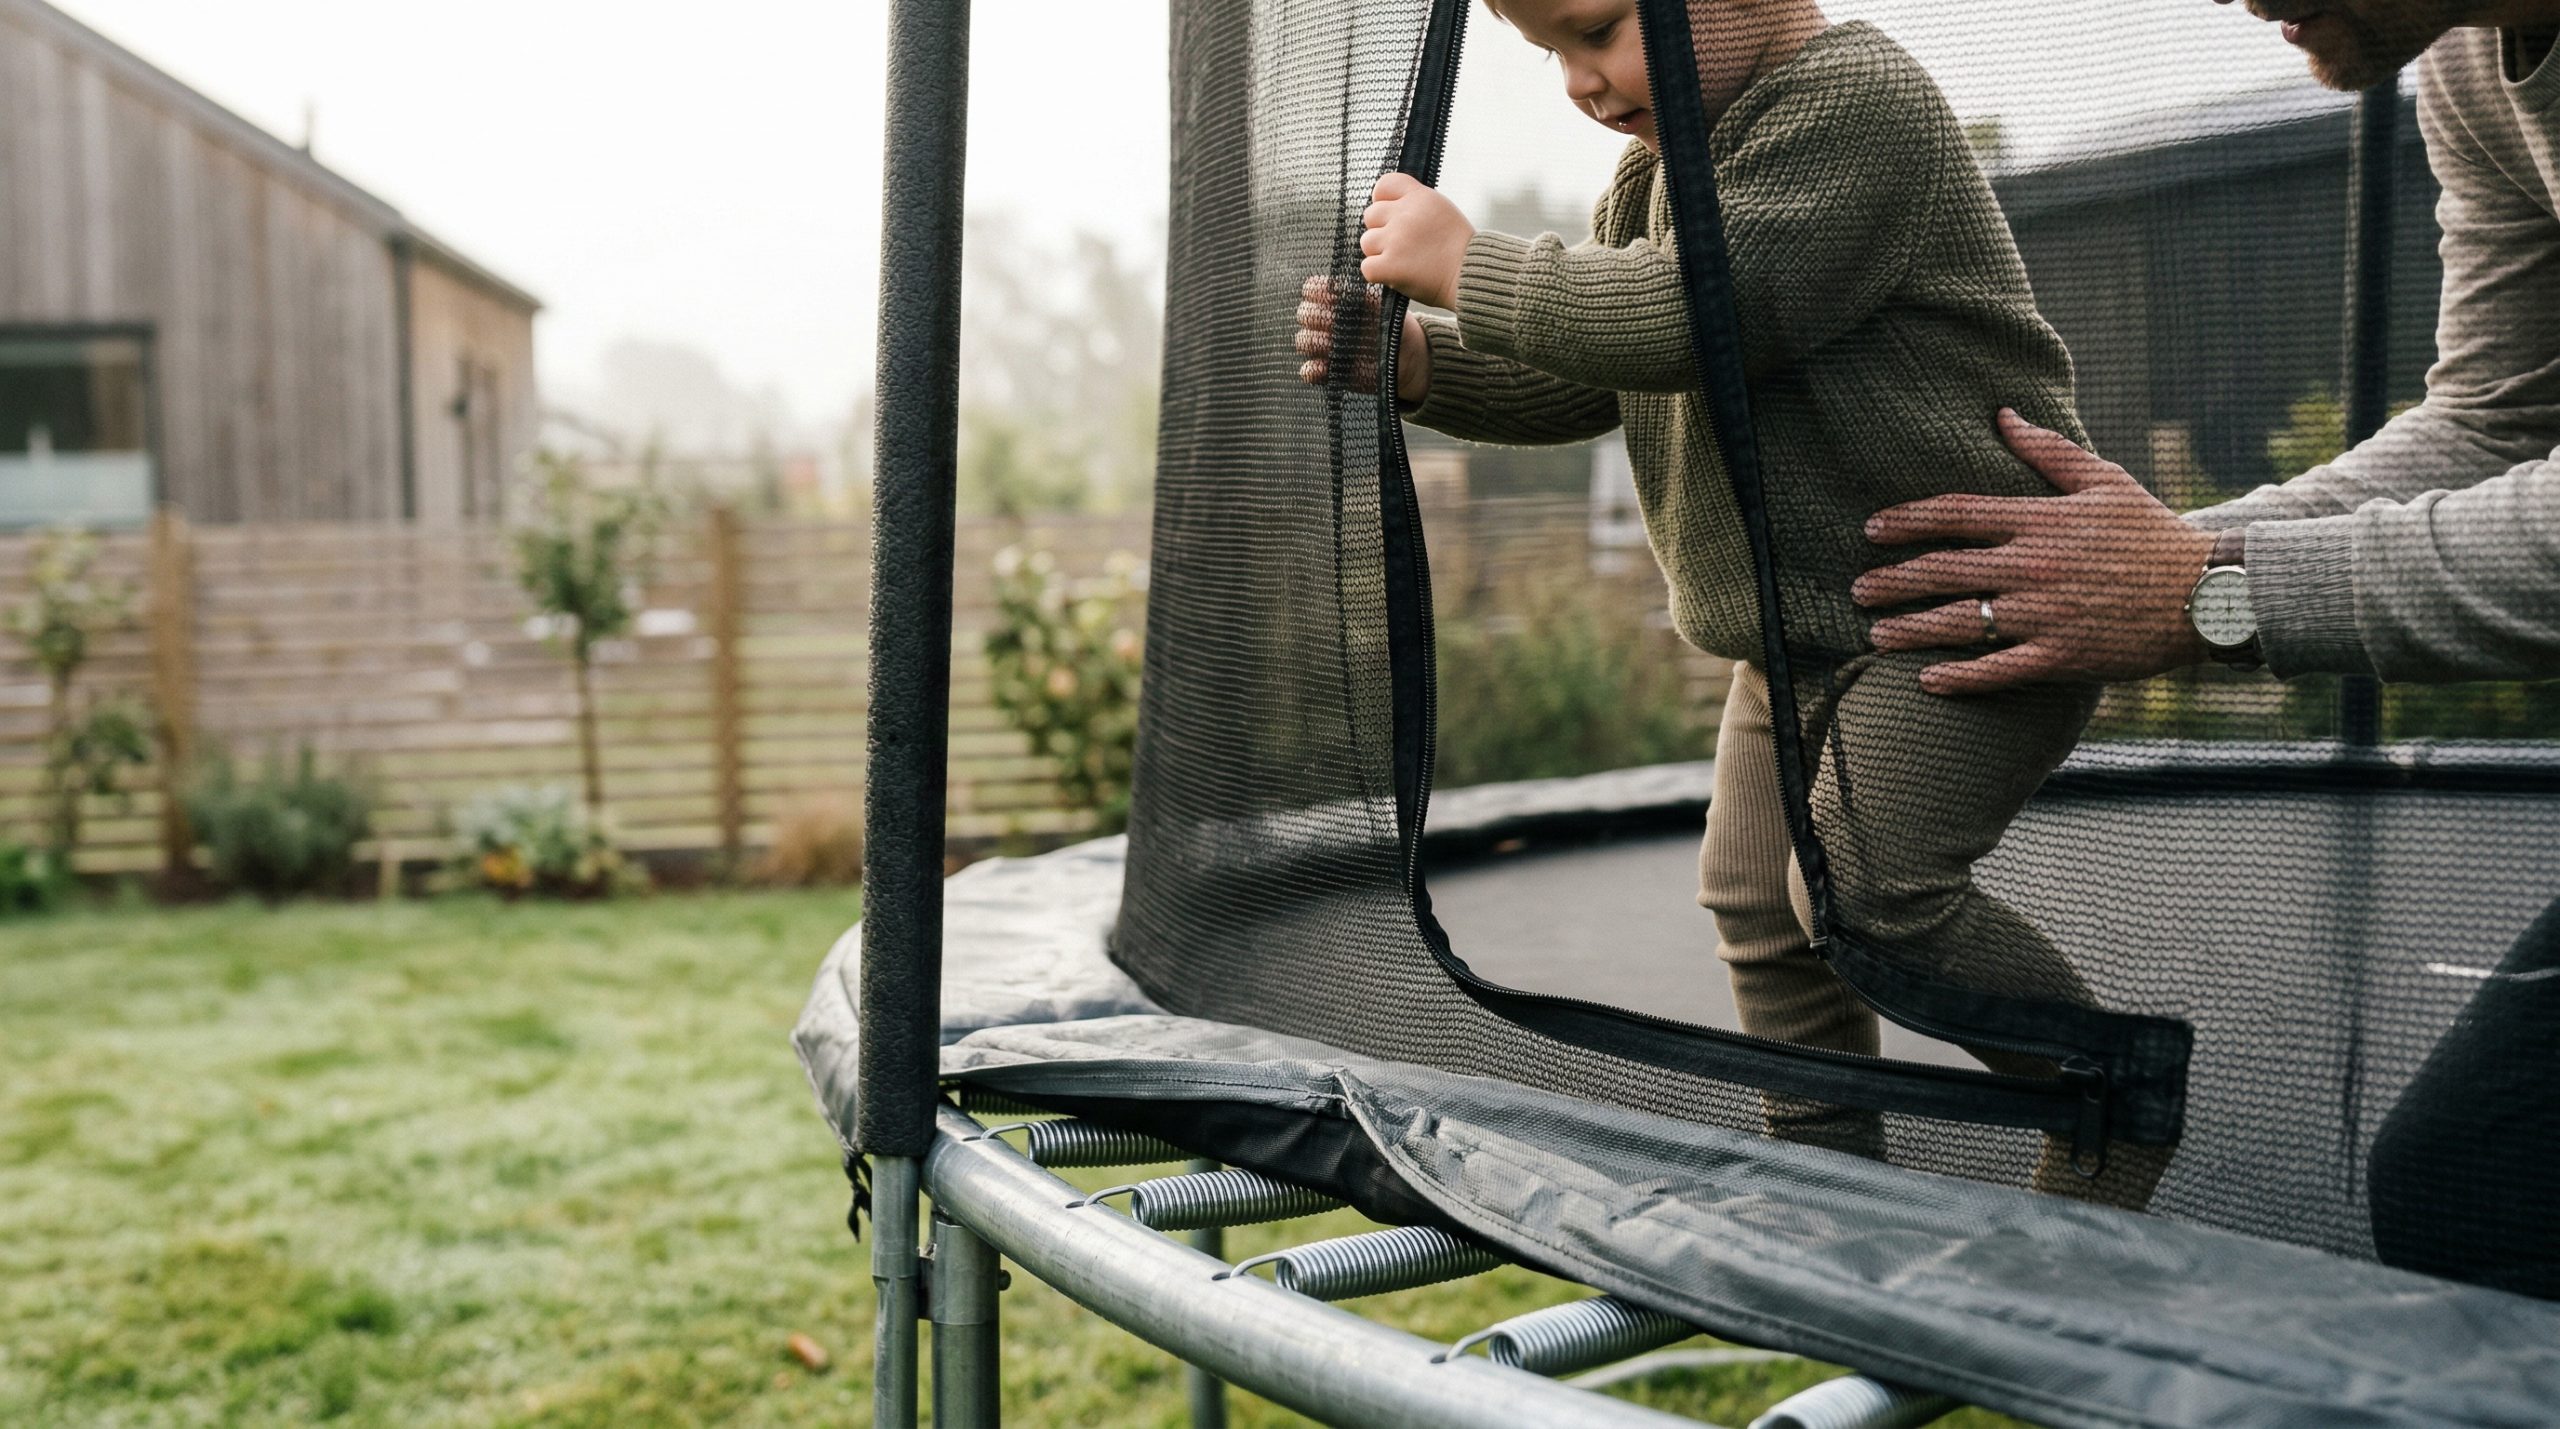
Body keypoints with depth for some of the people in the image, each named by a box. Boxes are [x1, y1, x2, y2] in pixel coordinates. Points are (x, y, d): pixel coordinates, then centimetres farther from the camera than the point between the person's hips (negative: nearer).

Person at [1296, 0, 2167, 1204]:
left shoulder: (1850, 97, -17)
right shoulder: (1653, 174, 12)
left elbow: (1701, 309, -30)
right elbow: (1584, 384, 13)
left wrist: (1468, 267, -21)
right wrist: (1417, 366, -4)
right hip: (1806, 629, 10)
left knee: (1867, 885, -19)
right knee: (1759, 902, 10)